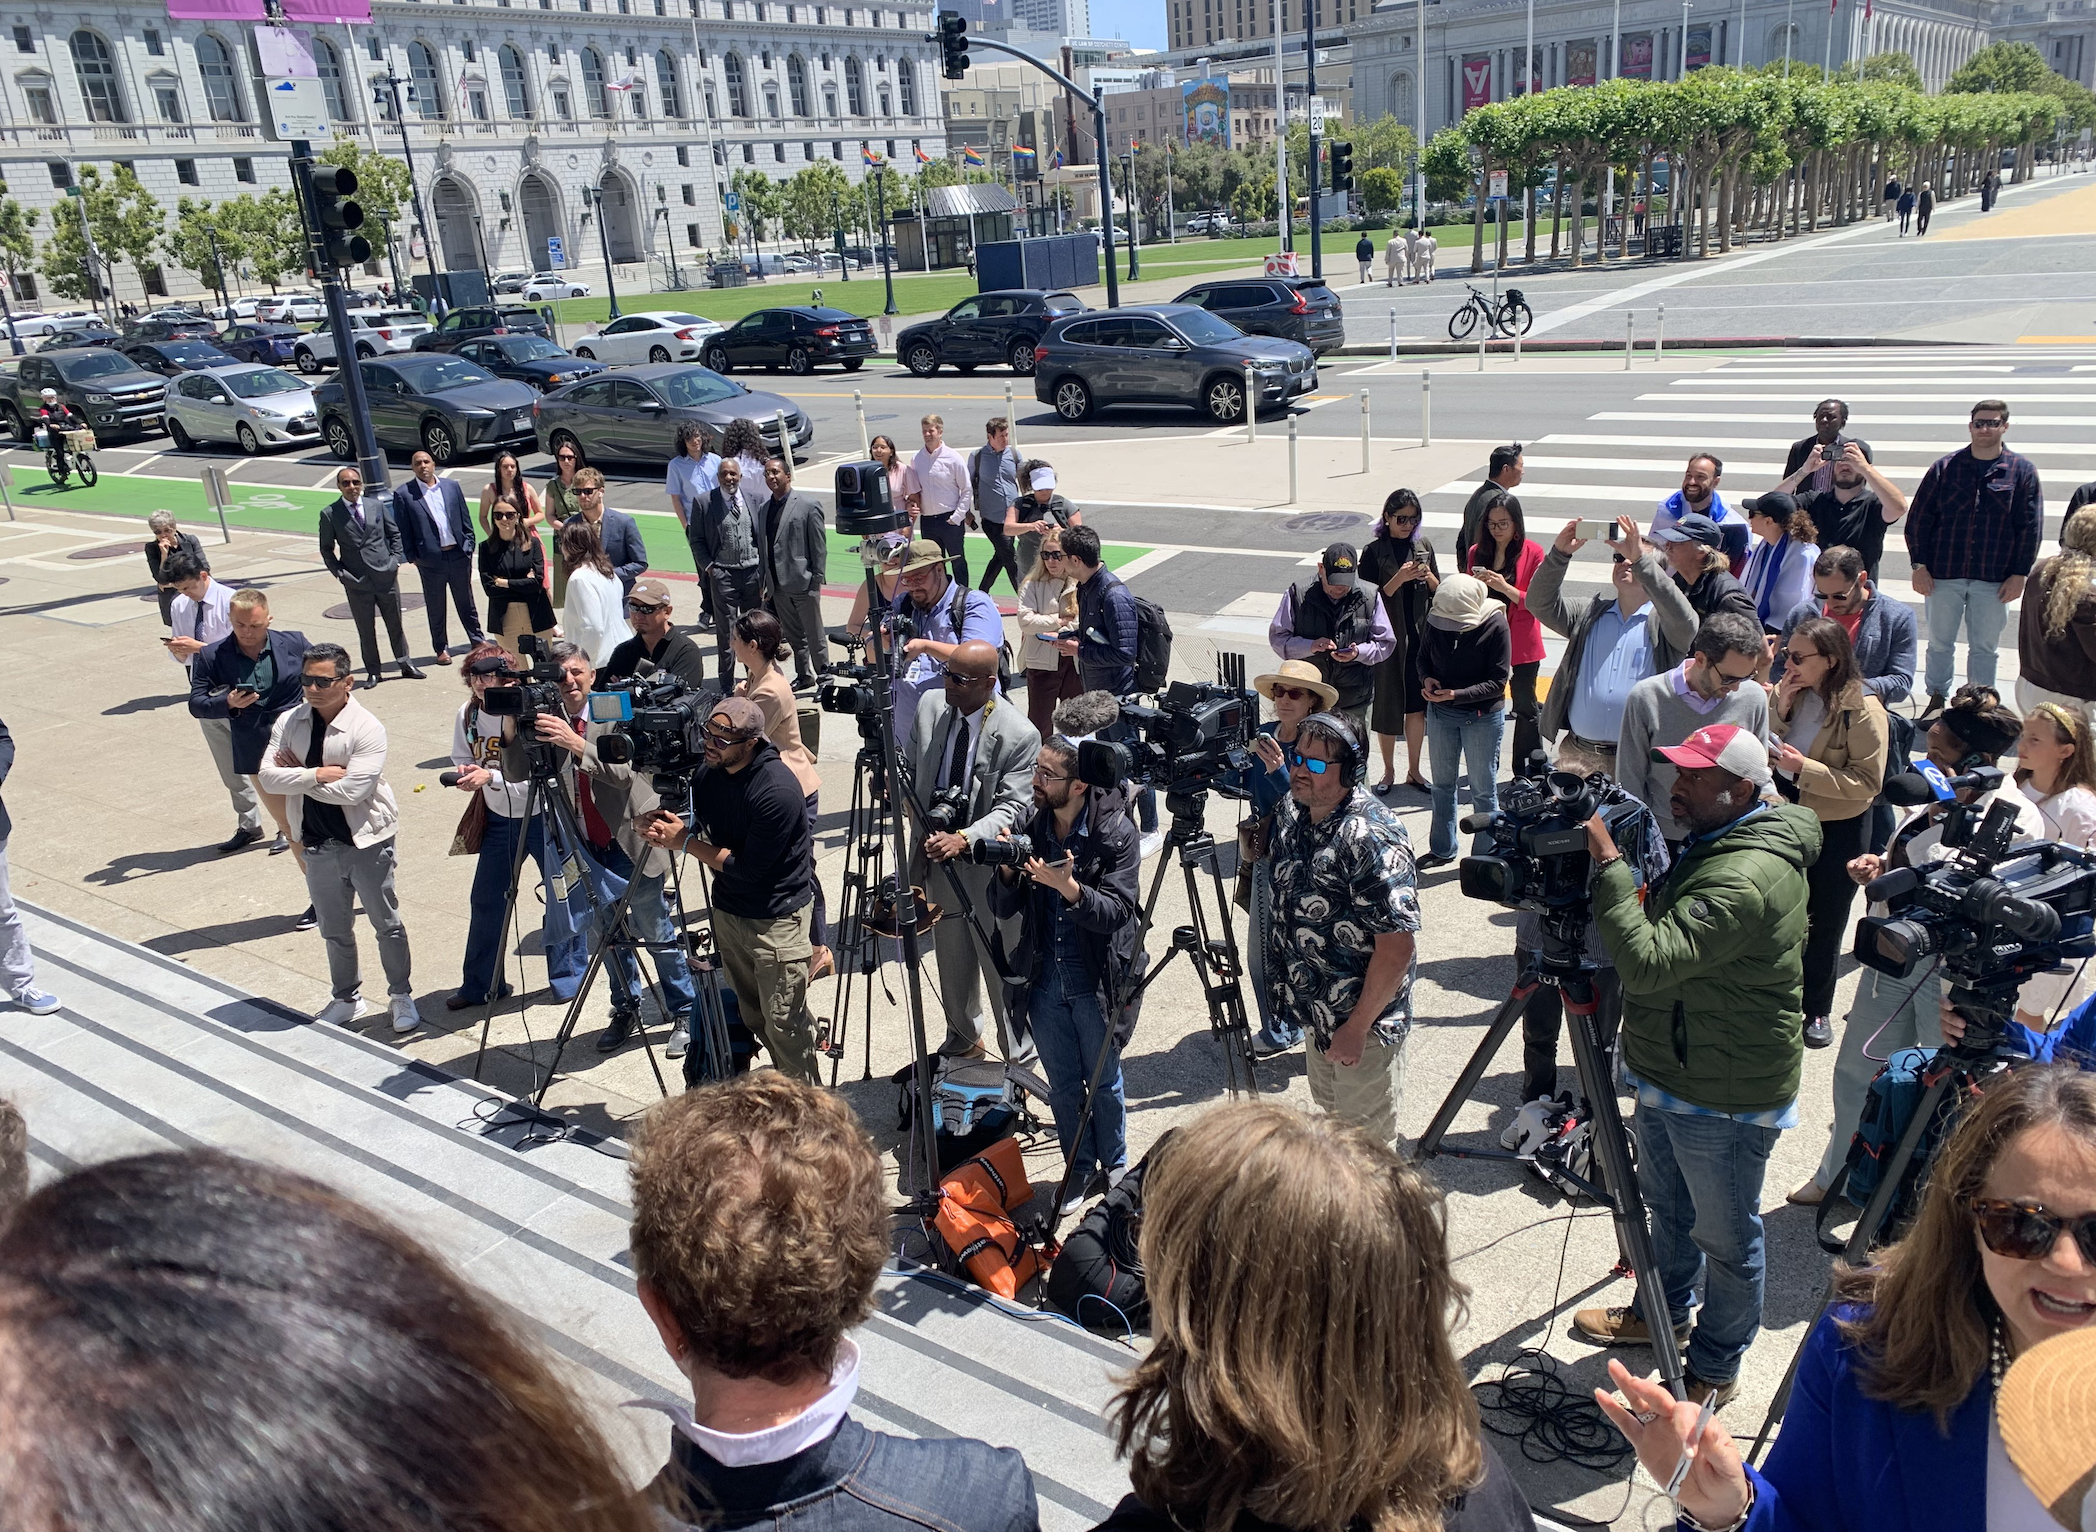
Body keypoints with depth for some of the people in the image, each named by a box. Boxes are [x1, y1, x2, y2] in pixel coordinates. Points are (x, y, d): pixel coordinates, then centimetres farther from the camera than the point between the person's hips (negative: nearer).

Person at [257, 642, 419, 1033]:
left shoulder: (367, 729, -16)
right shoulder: (289, 723, -1)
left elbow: (352, 790, -25)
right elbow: (267, 777, -9)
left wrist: (296, 775, -14)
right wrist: (315, 774, -22)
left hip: (366, 842, -5)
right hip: (318, 845, 5)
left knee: (386, 924, 8)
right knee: (334, 930, 18)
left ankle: (401, 997, 23)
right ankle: (347, 998, 34)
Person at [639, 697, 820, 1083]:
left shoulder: (776, 791, -26)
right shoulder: (710, 772, -2)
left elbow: (748, 869, -23)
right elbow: (698, 824, 10)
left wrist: (685, 841, -19)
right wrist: (661, 824, -12)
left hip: (776, 917, -8)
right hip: (727, 907, 8)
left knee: (783, 1024, -5)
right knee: (752, 1016, 16)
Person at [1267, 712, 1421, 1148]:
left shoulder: (1371, 837, -27)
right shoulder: (1292, 814, 0)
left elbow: (1397, 945, -28)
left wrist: (1357, 1026, -23)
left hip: (1361, 1019, -8)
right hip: (1316, 1013, 9)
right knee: (1328, 1122, 25)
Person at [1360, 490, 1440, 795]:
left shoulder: (1423, 545, 6)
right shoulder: (1374, 551, -7)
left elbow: (1438, 592, 10)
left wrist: (1428, 576, -11)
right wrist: (1399, 578, -22)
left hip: (1419, 637, 3)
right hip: (1388, 640, -3)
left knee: (1417, 707, 10)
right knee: (1387, 707, 5)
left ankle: (1413, 771, 23)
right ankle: (1389, 772, 20)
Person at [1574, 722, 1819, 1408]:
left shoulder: (1746, 878, -31)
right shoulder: (1716, 844, 4)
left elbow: (1649, 961, -37)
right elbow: (1666, 934, 19)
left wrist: (1609, 866, -33)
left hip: (1722, 1098, -10)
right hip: (1668, 1073, 10)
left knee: (1726, 1236, 10)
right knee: (1666, 1204, 27)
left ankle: (1714, 1370, 28)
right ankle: (1665, 1312, 48)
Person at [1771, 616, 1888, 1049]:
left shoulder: (1863, 710, -20)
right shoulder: (1790, 692, -5)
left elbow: (1868, 782, -20)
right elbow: (1763, 750, -3)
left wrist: (1806, 769, -28)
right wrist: (1780, 710, -18)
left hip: (1838, 830, -4)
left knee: (1824, 923, 13)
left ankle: (1817, 1009, 31)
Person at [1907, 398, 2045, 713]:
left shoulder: (2021, 471, 1)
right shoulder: (1945, 466, 1)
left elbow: (2030, 527, 2)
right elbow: (1919, 518, 2)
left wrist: (2019, 574, -3)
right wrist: (1919, 565, -3)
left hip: (1994, 579, 0)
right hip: (1943, 574, 1)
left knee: (1984, 647, 7)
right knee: (1939, 642, 10)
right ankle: (1936, 700, 23)